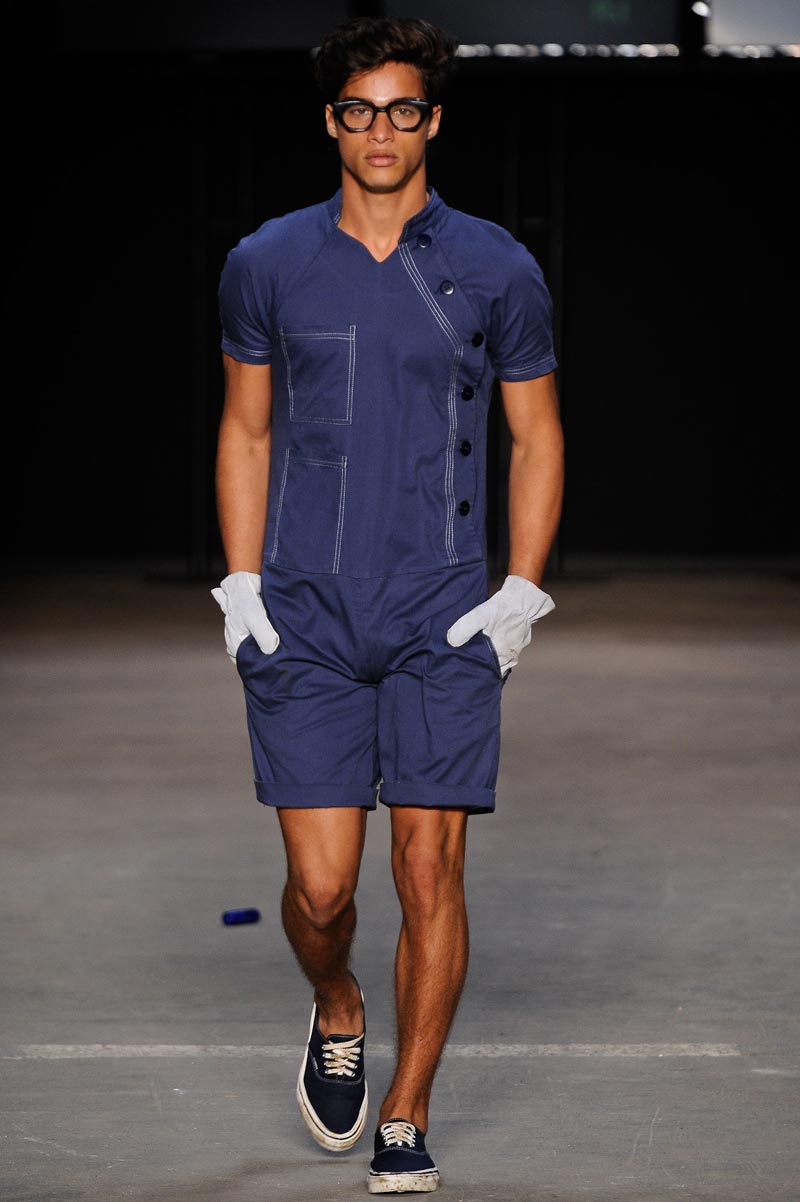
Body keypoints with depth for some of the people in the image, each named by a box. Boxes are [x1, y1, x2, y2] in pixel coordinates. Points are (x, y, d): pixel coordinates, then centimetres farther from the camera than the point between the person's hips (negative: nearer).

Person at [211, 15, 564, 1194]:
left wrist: (522, 597, 2)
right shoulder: (266, 265, 4)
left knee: (430, 874, -4)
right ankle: (337, 1017, 30)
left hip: (445, 624, 0)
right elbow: (246, 432, 13)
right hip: (304, 623, 1)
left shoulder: (496, 270, 1)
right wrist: (242, 591, 6)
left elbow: (537, 437, 10)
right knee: (320, 885, -4)